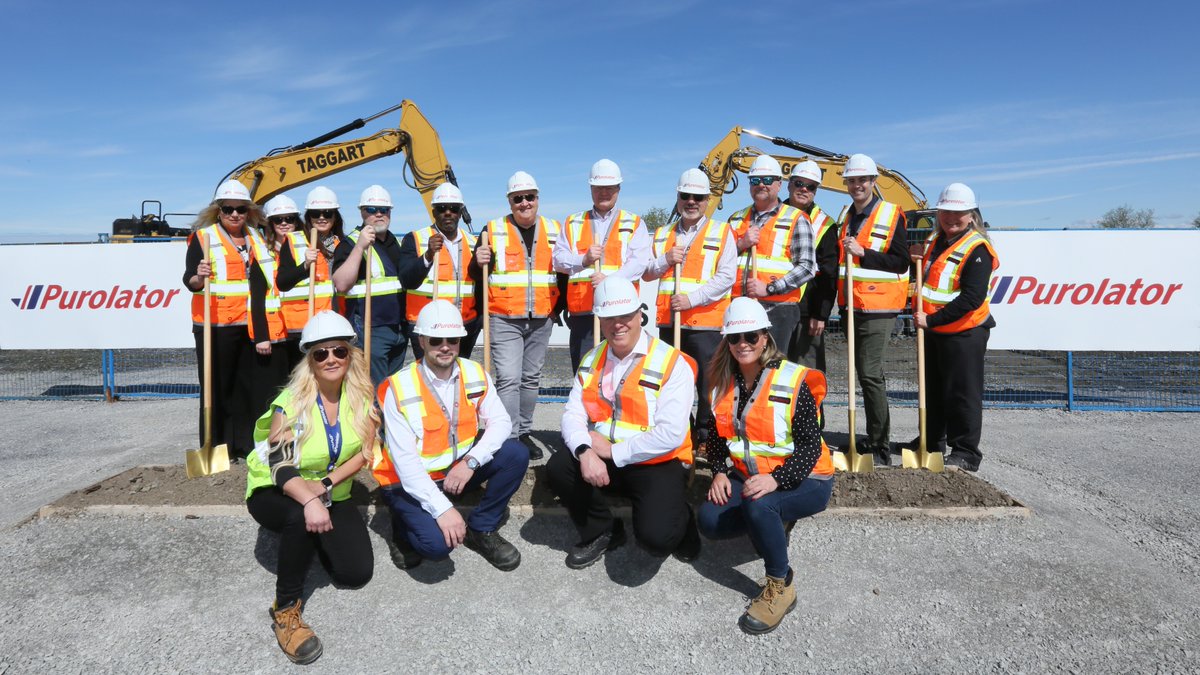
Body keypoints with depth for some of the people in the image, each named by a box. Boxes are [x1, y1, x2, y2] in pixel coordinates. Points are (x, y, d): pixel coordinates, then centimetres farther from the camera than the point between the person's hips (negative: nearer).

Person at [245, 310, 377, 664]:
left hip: (333, 495, 4)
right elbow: (280, 469, -29)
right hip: (275, 493, -4)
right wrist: (310, 500, -49)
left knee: (356, 573, -10)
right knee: (301, 517, -39)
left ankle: (309, 541, 24)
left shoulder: (363, 397, -10)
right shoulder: (291, 403, -21)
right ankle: (286, 608, -18)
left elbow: (363, 453, -8)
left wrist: (325, 485, -24)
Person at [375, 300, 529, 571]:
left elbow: (500, 421, -8)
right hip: (412, 480, -4)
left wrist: (471, 461, -25)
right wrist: (442, 508, -27)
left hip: (459, 470, 5)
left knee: (516, 454, -17)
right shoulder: (399, 388, -19)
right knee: (437, 543, -28)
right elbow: (404, 460, -22)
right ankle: (405, 526, 10)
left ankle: (481, 530, 2)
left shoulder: (476, 375, -5)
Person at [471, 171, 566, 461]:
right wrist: (479, 262, -16)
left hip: (541, 321, 3)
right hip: (504, 320, -3)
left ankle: (524, 432, 24)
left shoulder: (554, 230, 8)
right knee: (508, 379, -9)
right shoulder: (493, 230, 1)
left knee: (531, 378, 12)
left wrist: (558, 306, 6)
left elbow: (564, 272, 15)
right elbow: (476, 274, 5)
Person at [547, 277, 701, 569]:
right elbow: (573, 414, -3)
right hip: (601, 457, 6)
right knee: (558, 468, -19)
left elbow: (671, 435, -22)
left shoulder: (672, 363, -15)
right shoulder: (591, 360, 5)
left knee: (656, 536, -27)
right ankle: (602, 531, 8)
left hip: (656, 464, -5)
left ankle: (678, 522, 13)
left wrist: (613, 450, -17)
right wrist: (585, 452, -25)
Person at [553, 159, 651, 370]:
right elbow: (558, 259, 10)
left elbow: (639, 261, -3)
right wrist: (583, 260, -10)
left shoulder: (633, 223, 12)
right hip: (582, 313, 2)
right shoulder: (573, 223, 19)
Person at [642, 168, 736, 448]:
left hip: (706, 323, -4)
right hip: (669, 321, 5)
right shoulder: (663, 234, 16)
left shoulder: (722, 232, 2)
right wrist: (666, 260, -6)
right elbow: (646, 273, 13)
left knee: (707, 384, -1)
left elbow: (726, 277, -9)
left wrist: (691, 299, -17)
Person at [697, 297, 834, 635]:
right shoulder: (724, 383, 3)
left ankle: (781, 585, -12)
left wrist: (776, 480, -32)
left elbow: (810, 445, -17)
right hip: (748, 477, 6)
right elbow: (717, 436, 13)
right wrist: (720, 472, -6)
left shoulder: (793, 382, -15)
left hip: (802, 480, -6)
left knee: (757, 505, -36)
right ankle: (773, 522, 10)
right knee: (710, 520, -19)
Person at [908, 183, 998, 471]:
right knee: (932, 388, 19)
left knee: (962, 393, -1)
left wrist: (931, 319, -24)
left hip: (964, 333, -8)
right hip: (933, 330, 8)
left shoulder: (977, 249, -14)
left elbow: (972, 298, -23)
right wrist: (917, 258, 0)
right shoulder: (934, 241, 11)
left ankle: (965, 452, 10)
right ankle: (932, 441, 34)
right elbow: (924, 277, 23)